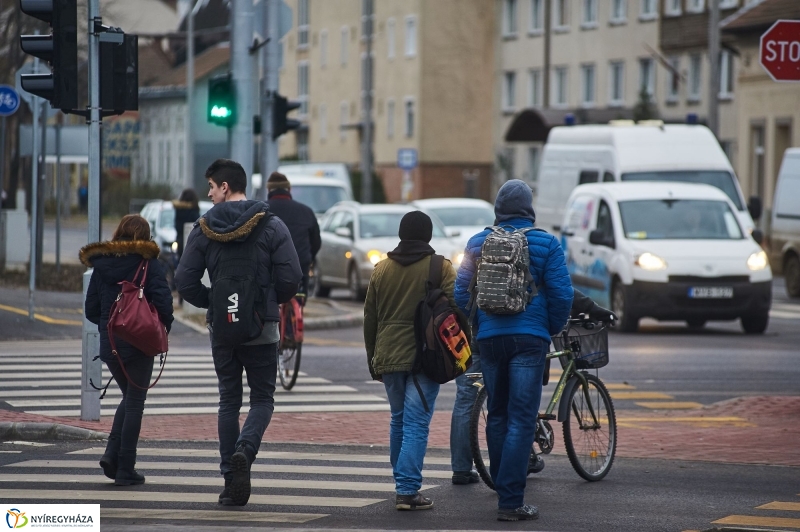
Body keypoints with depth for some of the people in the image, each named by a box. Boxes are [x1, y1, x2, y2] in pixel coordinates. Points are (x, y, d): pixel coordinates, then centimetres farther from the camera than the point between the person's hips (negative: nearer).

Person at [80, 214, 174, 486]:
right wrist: (162, 331, 0)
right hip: (140, 345, -4)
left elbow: (91, 310, 6)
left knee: (129, 398, 21)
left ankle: (112, 454, 5)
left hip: (109, 346, 4)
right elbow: (163, 301, -16)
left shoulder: (100, 266, 5)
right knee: (134, 402, 4)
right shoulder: (149, 264, -8)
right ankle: (125, 470, 3)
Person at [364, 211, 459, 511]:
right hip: (424, 358, -4)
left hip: (388, 358, 4)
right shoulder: (440, 268, -3)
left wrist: (373, 361, 20)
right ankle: (407, 490, -11)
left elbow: (369, 319, 13)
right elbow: (456, 307, -10)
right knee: (416, 424, -5)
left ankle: (402, 483, 25)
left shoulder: (381, 269, 10)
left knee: (398, 420, 19)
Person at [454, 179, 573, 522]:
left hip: (490, 339, 3)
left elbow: (461, 292, 6)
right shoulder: (545, 244, -3)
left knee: (497, 415, 16)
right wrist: (553, 328, 11)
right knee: (521, 419, -5)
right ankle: (510, 501, -11)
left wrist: (473, 328, 19)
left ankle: (502, 487, 23)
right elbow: (561, 294, -5)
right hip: (530, 338, -3)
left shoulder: (478, 243, 5)